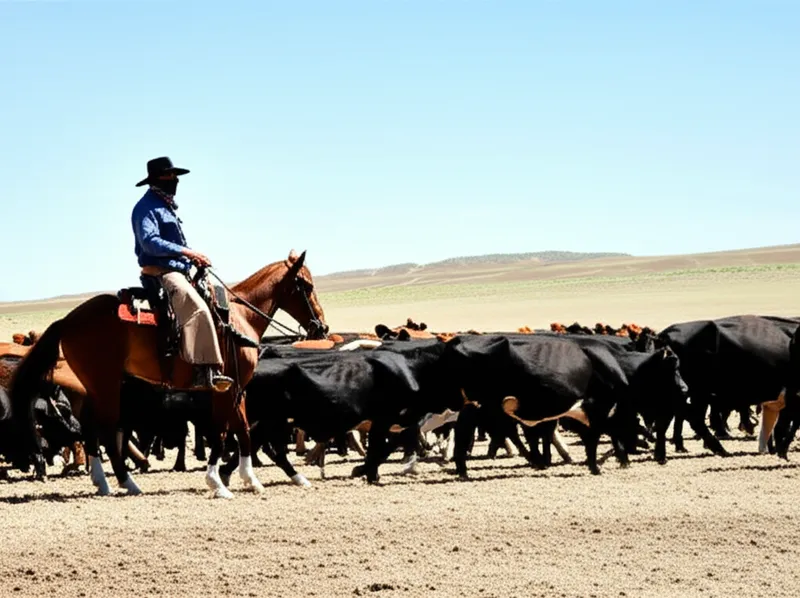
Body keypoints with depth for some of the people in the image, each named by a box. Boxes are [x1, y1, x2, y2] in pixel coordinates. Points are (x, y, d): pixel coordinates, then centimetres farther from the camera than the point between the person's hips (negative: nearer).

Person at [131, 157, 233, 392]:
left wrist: (194, 258, 10)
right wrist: (186, 252, -22)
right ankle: (206, 371, -39)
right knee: (198, 310, -30)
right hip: (159, 272, -11)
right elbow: (150, 242, -22)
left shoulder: (165, 206, 23)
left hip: (176, 271, 11)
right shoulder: (146, 207, -8)